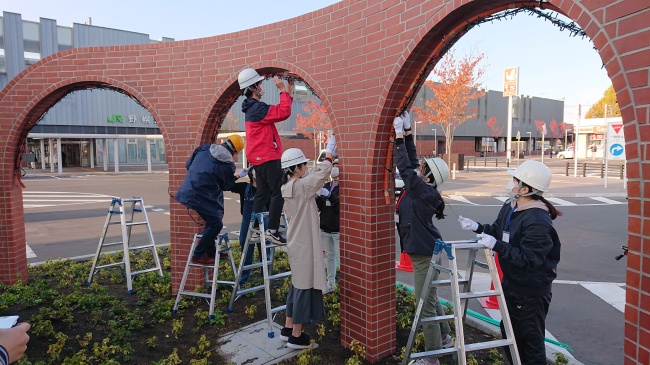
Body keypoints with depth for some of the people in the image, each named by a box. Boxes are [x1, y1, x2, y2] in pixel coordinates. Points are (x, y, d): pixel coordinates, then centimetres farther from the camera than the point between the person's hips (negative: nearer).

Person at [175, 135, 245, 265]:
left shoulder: (204, 148, 4)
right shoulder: (228, 164, -13)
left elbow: (188, 164, 14)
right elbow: (228, 186, 0)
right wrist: (234, 178, 20)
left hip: (188, 190, 8)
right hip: (202, 197, -8)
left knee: (212, 221, 22)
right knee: (216, 224, 3)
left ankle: (210, 251, 34)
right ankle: (198, 256, 10)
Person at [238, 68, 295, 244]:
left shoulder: (253, 108, 17)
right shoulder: (257, 108, -16)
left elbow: (278, 112, 18)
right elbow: (284, 112, -25)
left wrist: (289, 92, 13)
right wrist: (283, 90, -15)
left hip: (260, 157, 10)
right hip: (267, 157, -10)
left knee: (262, 193, 14)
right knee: (277, 193, -7)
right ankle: (272, 230, -7)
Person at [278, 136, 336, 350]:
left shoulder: (288, 187, 8)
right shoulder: (300, 186, -19)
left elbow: (314, 175, 14)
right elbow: (322, 172, -17)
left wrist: (328, 156, 11)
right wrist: (330, 153, -2)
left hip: (297, 242, 10)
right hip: (304, 244, -10)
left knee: (297, 285, 18)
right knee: (304, 286, 0)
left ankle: (288, 329, 28)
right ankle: (296, 337, 10)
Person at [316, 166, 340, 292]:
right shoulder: (327, 186, 8)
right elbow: (319, 207, 10)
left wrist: (329, 196, -32)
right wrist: (316, 197, -11)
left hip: (338, 229, -6)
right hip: (325, 228, 6)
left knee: (340, 257, -4)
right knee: (329, 256, 15)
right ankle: (331, 283, 27)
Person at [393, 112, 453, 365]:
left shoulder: (423, 191, -20)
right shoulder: (421, 188, 3)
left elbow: (404, 166, -21)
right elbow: (410, 161, 9)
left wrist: (399, 135, -14)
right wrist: (406, 131, 8)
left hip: (425, 254, -10)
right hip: (425, 251, 10)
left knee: (425, 304, 0)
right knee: (430, 298, 24)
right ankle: (444, 338, 42)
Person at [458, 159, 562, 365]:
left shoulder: (538, 221, -28)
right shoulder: (510, 206, 0)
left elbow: (529, 259, -30)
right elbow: (498, 230, 14)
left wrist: (496, 245, -34)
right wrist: (477, 227, -1)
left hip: (531, 292, -9)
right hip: (510, 284, 9)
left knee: (530, 340, 9)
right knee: (509, 333, 25)